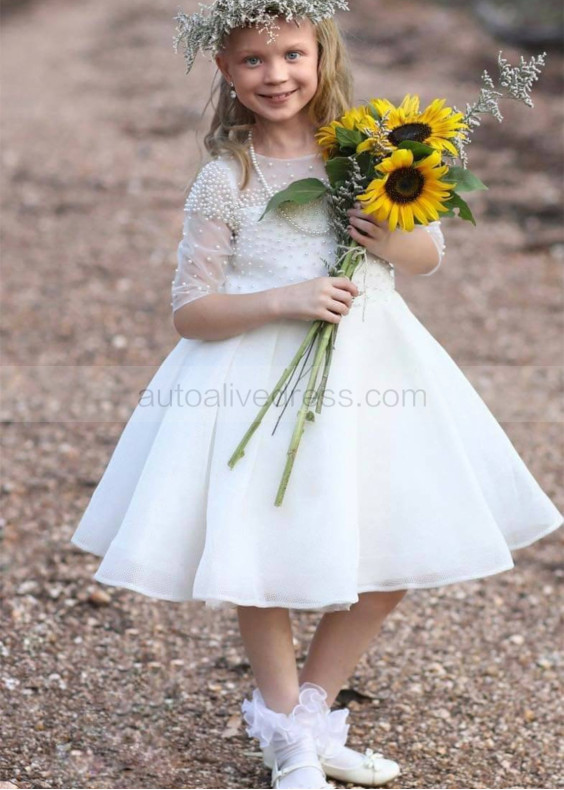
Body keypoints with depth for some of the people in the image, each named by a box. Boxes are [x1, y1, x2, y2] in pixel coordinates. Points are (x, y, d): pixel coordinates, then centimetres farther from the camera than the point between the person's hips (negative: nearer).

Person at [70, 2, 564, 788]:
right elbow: (190, 310, -8)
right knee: (266, 565, 4)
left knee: (390, 562, 8)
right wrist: (284, 299, -22)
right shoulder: (225, 180, -8)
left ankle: (309, 711, 30)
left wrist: (399, 243, -11)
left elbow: (432, 255, 12)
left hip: (371, 366, 4)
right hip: (262, 385, -3)